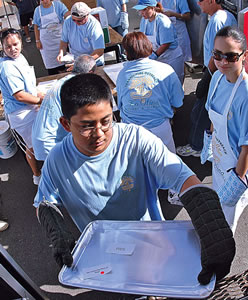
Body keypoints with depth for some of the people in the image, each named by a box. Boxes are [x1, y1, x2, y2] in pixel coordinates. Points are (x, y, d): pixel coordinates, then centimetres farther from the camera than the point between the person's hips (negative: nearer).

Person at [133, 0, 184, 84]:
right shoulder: (144, 20, 2)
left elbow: (166, 44, -26)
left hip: (171, 57, -6)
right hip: (157, 58, 7)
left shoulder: (162, 20, -21)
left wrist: (154, 56, -31)